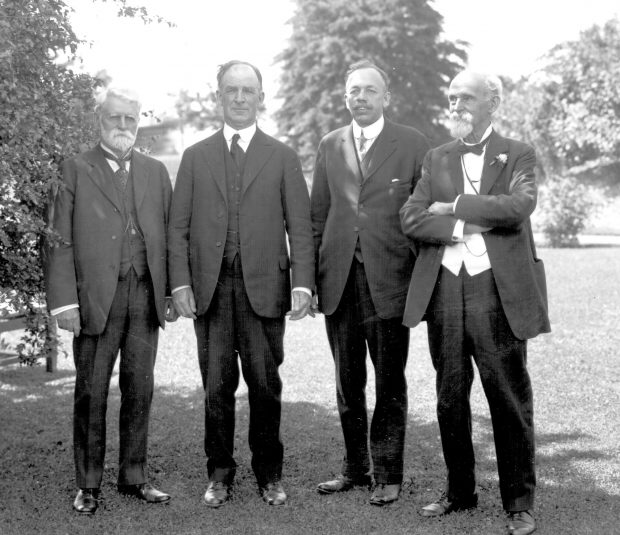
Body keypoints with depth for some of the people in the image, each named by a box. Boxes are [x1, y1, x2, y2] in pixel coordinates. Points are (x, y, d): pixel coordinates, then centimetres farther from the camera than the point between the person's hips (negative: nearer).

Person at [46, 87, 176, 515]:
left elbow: (170, 234, 11)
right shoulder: (76, 171, 3)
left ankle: (134, 477, 19)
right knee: (91, 392, 2)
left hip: (146, 296, 3)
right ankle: (89, 484, 11)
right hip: (96, 298, -3)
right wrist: (65, 300, -10)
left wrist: (173, 291, 2)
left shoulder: (156, 171, 14)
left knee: (139, 389, 8)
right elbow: (61, 241, -2)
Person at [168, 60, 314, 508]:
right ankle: (220, 475, 15)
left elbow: (300, 227, 3)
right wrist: (181, 282, -4)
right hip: (210, 287, 1)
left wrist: (303, 284, -8)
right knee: (217, 386, 4)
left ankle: (269, 475, 16)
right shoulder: (196, 157, 12)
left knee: (264, 384, 3)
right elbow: (179, 227, 8)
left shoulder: (282, 157, 8)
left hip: (263, 286, -1)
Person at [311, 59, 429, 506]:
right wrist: (311, 276, 6)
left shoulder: (412, 144, 1)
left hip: (389, 280, -3)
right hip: (339, 280, 4)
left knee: (390, 382, 3)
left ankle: (388, 475, 13)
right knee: (348, 382, 11)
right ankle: (355, 467, 23)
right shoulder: (330, 146, 11)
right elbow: (318, 214, 12)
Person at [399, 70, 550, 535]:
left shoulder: (518, 155, 5)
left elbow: (518, 206, -14)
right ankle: (460, 491, 24)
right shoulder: (436, 159, 14)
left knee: (509, 400, 1)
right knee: (450, 400, 11)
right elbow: (411, 218, 1)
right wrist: (468, 226, -11)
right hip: (445, 288, 4)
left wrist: (454, 207, -9)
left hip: (498, 289, -3)